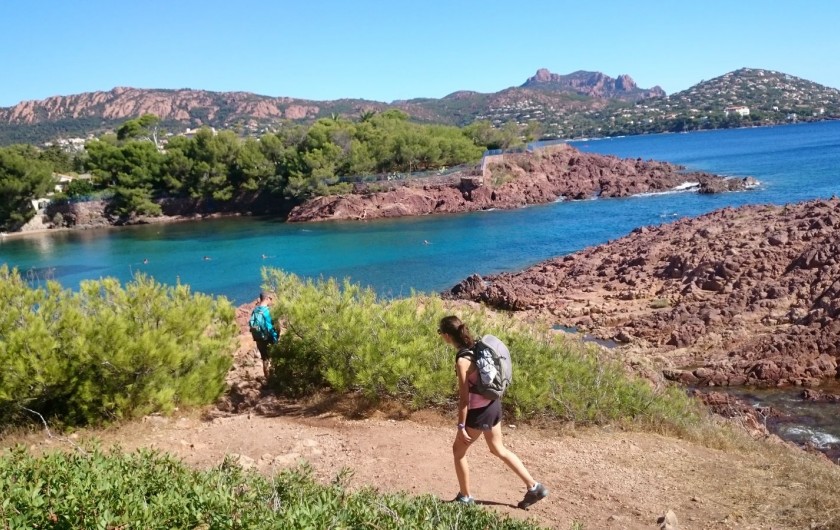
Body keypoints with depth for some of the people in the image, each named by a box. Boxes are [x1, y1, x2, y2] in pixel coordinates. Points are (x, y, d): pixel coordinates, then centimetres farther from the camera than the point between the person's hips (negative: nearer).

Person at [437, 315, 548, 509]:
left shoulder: (462, 360, -24)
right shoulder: (476, 347, 1)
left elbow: (464, 398, -21)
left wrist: (461, 426, -14)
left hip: (479, 411, -9)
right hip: (493, 405, 9)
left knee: (458, 450, 12)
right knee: (498, 449, 23)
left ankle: (465, 498, 25)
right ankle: (534, 487, 28)